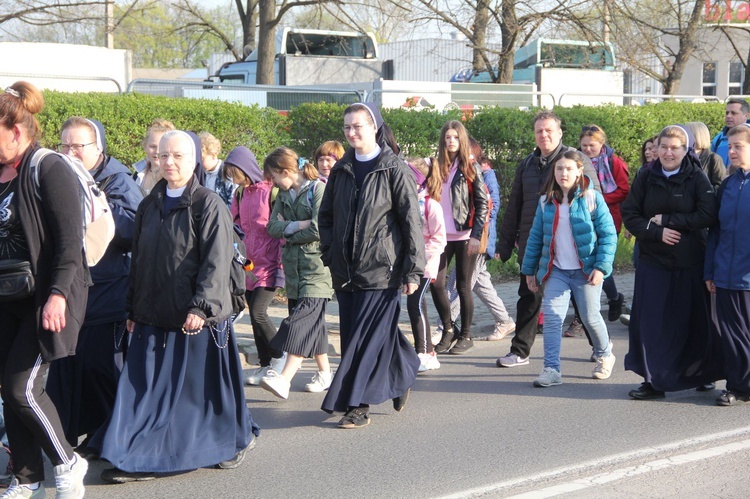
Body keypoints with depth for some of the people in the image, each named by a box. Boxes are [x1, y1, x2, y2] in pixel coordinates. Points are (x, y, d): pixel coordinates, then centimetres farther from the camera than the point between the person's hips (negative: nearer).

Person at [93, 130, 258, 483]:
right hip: (153, 317, 6)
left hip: (197, 317, -6)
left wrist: (201, 306, -21)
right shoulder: (148, 207, 13)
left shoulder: (209, 205, -7)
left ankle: (236, 439, 24)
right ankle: (140, 458, 8)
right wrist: (133, 309, 14)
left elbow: (216, 262, -14)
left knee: (202, 384, 4)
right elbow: (138, 261, 16)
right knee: (147, 386, 3)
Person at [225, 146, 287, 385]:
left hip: (269, 264, -7)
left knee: (258, 312, -14)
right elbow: (235, 225, 21)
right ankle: (265, 365, 19)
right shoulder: (240, 194, 12)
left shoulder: (271, 191, -10)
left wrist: (281, 262, -12)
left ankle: (278, 356, 7)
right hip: (249, 264, 7)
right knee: (254, 314, 9)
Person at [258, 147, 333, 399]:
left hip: (316, 265, -8)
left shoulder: (318, 189, -10)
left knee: (304, 319, -13)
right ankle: (325, 373, 21)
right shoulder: (284, 194, 14)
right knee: (312, 322, 11)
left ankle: (285, 378, -22)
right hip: (293, 266, 8)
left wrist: (289, 234, -3)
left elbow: (319, 230, -17)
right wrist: (298, 225, -12)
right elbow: (272, 227, 4)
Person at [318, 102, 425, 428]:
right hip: (345, 271, 6)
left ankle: (357, 404, -1)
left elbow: (411, 220, -7)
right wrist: (330, 254, 6)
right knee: (352, 336, 9)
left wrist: (413, 269, -11)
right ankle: (401, 378, 27)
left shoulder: (394, 169, -5)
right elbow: (325, 215, 19)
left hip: (380, 269, -6)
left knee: (367, 336, -7)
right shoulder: (342, 169, 12)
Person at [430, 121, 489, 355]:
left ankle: (466, 335, 14)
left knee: (463, 286, 3)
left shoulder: (470, 168, -1)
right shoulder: (438, 167, 9)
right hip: (442, 236, 3)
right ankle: (448, 330, 15)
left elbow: (482, 203, -4)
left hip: (465, 236, -3)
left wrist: (476, 235, -12)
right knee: (436, 283, -3)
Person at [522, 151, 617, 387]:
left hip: (586, 270, -3)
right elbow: (535, 237, 11)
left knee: (590, 317, 6)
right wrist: (529, 269, 10)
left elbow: (608, 235, -7)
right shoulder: (546, 201, 6)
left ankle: (604, 355, 33)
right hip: (556, 270, 3)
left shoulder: (592, 199, -6)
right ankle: (552, 369, -6)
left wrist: (601, 267, -14)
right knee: (551, 317, -8)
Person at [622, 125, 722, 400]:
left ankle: (702, 373, 26)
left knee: (693, 320, 7)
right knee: (651, 320, -1)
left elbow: (708, 216, -13)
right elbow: (629, 215, 1)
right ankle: (654, 380, 6)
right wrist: (657, 232, -14)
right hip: (653, 261, 2)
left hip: (690, 263, -2)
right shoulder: (646, 177, 3)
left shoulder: (697, 178, -3)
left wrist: (665, 220, -14)